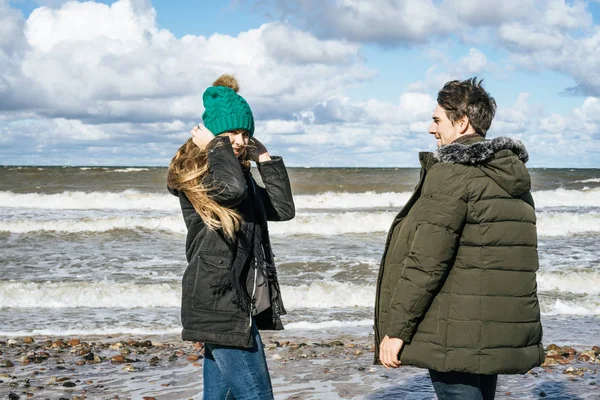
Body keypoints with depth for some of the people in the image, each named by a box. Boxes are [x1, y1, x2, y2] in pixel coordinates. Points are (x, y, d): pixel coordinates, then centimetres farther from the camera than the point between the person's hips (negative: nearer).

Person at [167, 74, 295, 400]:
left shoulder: (241, 173, 16)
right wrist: (215, 145, -15)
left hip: (236, 306, 9)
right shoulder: (194, 177, -10)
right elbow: (232, 189, -31)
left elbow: (282, 208, 14)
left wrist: (264, 158, 9)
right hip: (220, 306, -9)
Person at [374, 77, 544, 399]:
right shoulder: (515, 179, 13)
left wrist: (395, 329, -14)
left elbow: (426, 262, -19)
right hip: (503, 334, 9)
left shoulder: (451, 173, -13)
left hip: (457, 334, -8)